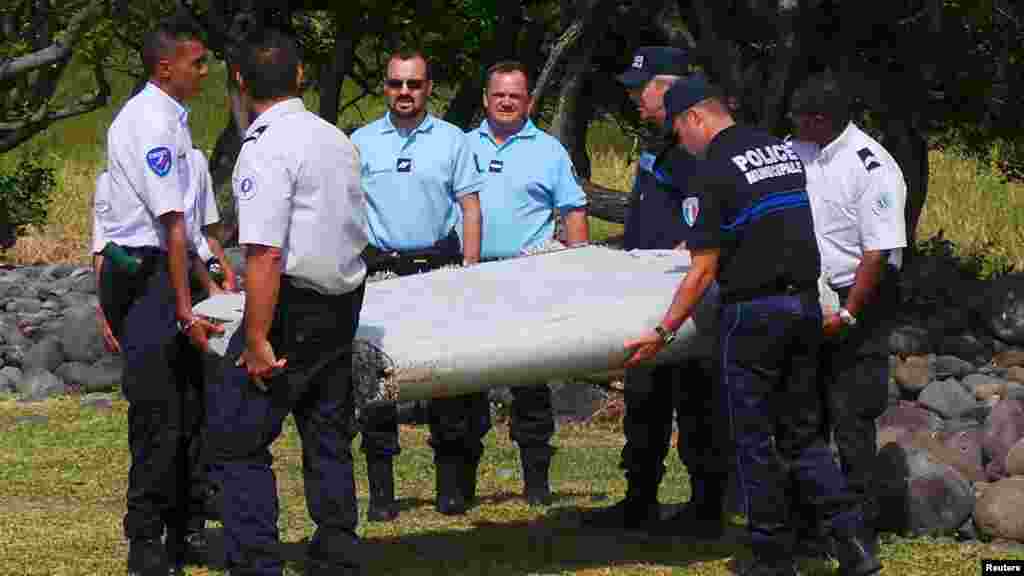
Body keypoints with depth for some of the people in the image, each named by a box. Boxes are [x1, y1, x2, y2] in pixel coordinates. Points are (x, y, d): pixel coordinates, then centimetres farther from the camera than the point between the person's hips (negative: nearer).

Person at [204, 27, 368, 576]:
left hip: (291, 304, -8)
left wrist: (257, 340, -20)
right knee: (327, 437, 14)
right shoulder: (337, 139, 11)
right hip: (344, 301, 8)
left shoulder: (265, 150, -16)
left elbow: (266, 254, -22)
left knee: (236, 438, -3)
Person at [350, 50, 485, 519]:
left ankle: (452, 487, 8)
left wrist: (470, 270, -2)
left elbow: (470, 207, 6)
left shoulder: (452, 141, 7)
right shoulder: (362, 142, 9)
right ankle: (381, 492, 3)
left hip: (438, 268, -1)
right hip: (379, 268, 1)